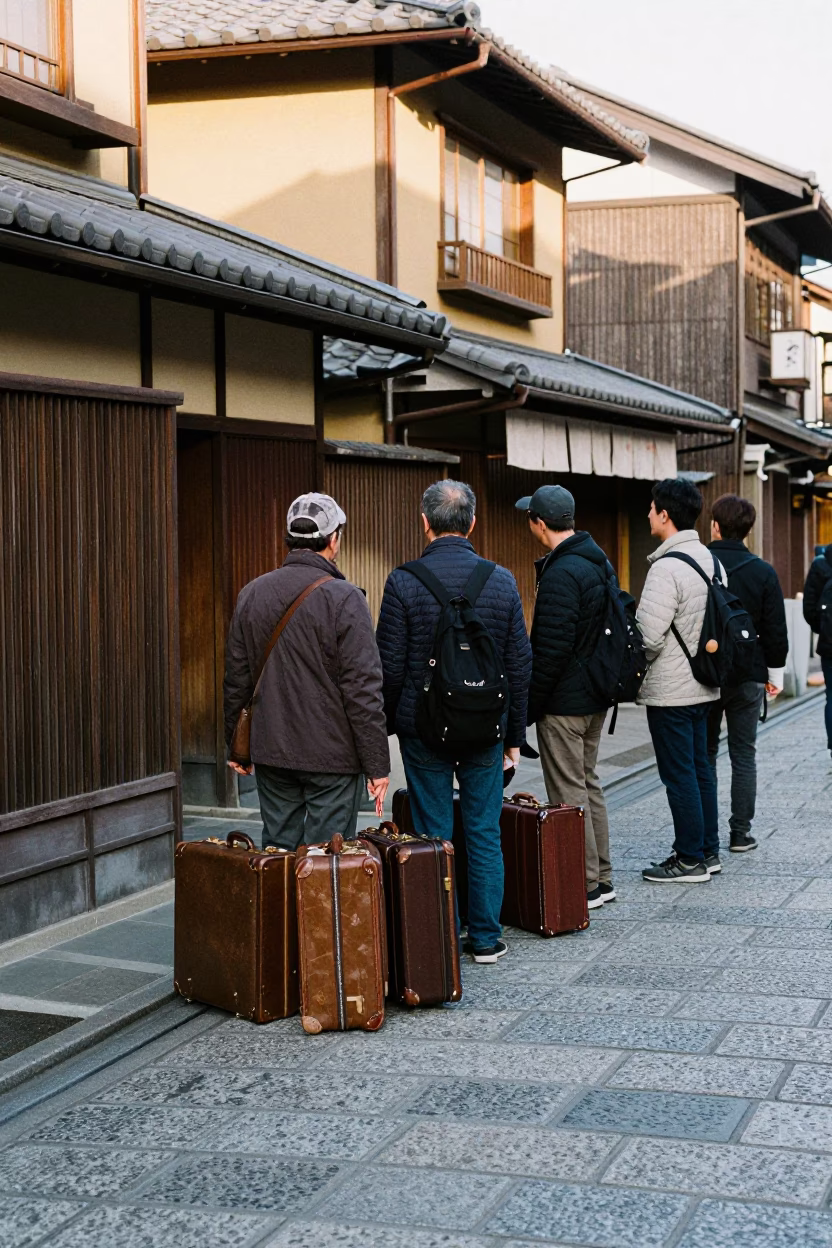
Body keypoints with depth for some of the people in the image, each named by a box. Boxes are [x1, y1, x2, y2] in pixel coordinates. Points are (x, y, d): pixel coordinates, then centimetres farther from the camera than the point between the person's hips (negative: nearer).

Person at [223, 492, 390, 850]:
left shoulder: (251, 594, 5)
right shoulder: (344, 599, -13)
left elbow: (236, 681, 11)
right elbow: (363, 690, -14)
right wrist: (377, 764, -8)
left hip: (271, 753, 5)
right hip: (332, 756, -5)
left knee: (277, 851, 14)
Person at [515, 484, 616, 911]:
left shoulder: (561, 574, -21)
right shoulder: (600, 563, 9)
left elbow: (551, 651, -23)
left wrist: (527, 707, -15)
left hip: (564, 703, -10)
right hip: (596, 697, 10)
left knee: (569, 793, -2)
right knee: (588, 783, 17)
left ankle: (583, 887, 4)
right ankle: (600, 878, 24)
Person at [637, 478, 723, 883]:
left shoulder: (667, 568, -21)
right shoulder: (711, 560, 8)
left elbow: (649, 636, -23)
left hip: (670, 690, -9)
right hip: (703, 685, 9)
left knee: (679, 774, -1)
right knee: (700, 767, 16)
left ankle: (690, 860, 5)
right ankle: (707, 850, 23)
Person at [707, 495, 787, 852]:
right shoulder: (763, 573, -5)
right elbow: (776, 631, -2)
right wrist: (775, 675, 9)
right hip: (747, 676, 0)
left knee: (704, 753, 9)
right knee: (743, 755, 8)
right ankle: (740, 833, 7)